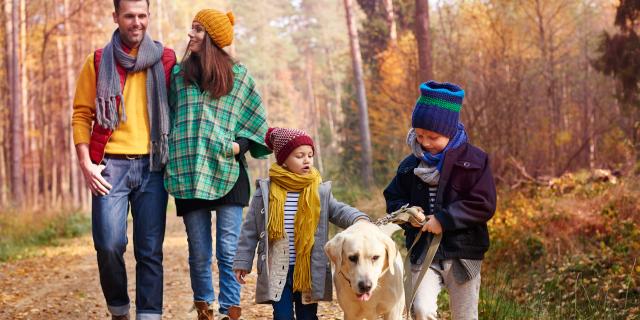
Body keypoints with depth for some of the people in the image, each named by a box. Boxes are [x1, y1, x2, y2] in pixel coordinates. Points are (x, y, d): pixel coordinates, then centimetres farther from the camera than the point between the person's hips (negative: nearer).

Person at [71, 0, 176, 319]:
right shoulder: (98, 62, 7)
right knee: (109, 244, -9)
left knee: (150, 251, 0)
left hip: (152, 166, 1)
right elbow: (81, 115, 6)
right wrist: (86, 163, -4)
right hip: (111, 164, -1)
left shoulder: (165, 59, 8)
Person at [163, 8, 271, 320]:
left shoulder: (237, 75, 7)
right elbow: (168, 118, 18)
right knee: (199, 253, 3)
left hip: (228, 173, -1)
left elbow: (256, 121, 10)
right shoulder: (179, 73, 12)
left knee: (229, 252, -4)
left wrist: (241, 144, -6)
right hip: (189, 173, 2)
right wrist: (171, 153, 5)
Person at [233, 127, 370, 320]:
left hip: (310, 270, 2)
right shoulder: (266, 190, -2)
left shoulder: (320, 191, 2)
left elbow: (339, 211, -9)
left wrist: (359, 219, -31)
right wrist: (242, 262, 2)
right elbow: (250, 229, 3)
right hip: (277, 270, -1)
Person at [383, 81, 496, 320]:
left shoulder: (473, 160, -6)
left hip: (462, 253, -2)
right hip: (423, 253, 2)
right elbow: (393, 198, 15)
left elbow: (484, 205, -11)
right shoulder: (411, 164, 6)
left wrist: (444, 219, -18)